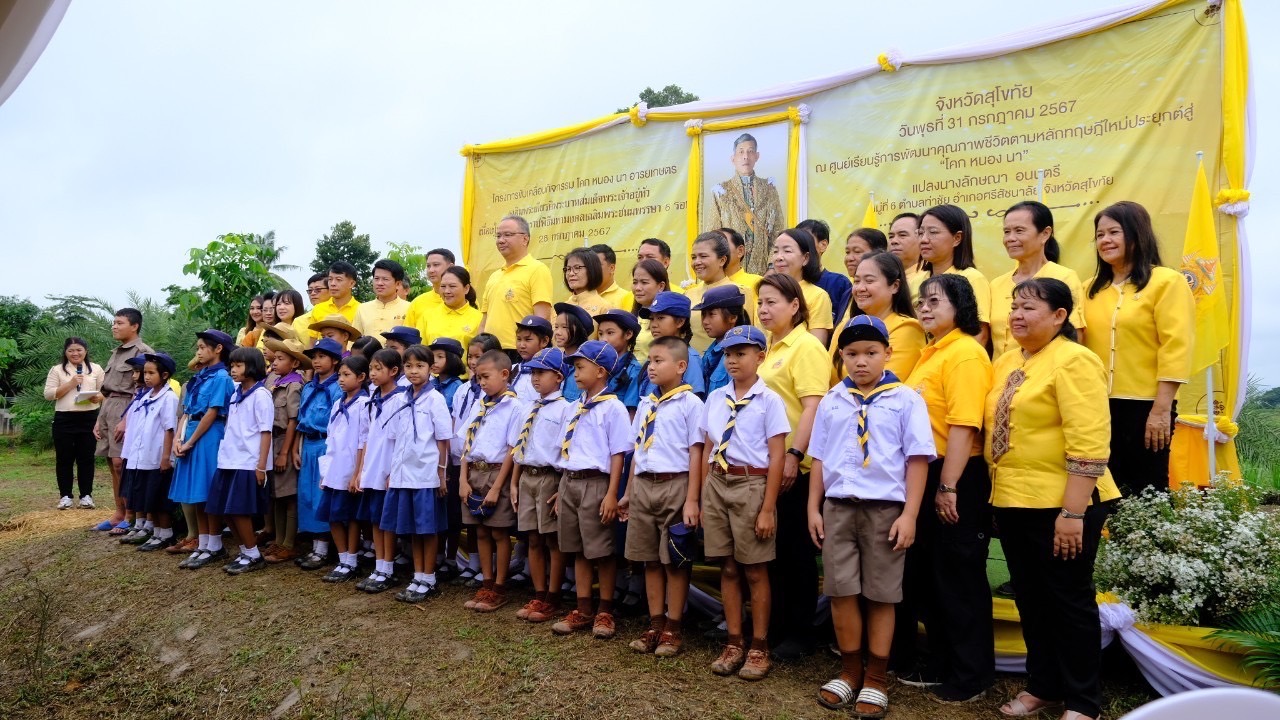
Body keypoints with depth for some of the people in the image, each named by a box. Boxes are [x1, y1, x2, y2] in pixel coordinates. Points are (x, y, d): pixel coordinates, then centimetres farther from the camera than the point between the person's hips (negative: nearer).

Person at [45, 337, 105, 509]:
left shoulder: (96, 369, 9)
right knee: (64, 458, 5)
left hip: (89, 419, 0)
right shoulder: (57, 370, 6)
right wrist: (70, 384, -11)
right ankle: (65, 496, 13)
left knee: (86, 458, 4)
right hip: (64, 419, 0)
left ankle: (86, 495, 11)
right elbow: (48, 394, -1)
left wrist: (98, 397, -15)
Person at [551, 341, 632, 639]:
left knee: (602, 551, 2)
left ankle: (605, 612, 15)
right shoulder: (575, 407, 13)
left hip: (595, 483, -7)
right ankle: (582, 610, 22)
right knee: (578, 550, 13)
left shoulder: (612, 407, -9)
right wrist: (561, 491, 16)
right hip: (570, 482, 7)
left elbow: (618, 454, -11)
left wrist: (612, 494, -16)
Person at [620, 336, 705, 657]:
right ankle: (655, 625, 21)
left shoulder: (690, 403, -7)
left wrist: (691, 500, -14)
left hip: (674, 485, -6)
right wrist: (628, 492, 17)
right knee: (649, 559, 11)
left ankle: (674, 628, 14)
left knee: (675, 561, 3)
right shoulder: (645, 404, 13)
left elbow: (696, 453, -10)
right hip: (643, 486, 6)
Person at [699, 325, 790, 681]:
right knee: (728, 568, 11)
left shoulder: (769, 400, -7)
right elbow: (708, 450, 12)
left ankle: (759, 648, 20)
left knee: (755, 570, 6)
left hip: (751, 485, -5)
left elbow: (777, 457, -8)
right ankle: (733, 643, 24)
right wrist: (703, 499, 10)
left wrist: (768, 508, -11)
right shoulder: (715, 398, 8)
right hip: (717, 484, 5)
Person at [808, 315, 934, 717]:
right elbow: (819, 458, 12)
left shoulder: (906, 400, -2)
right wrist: (814, 508, 7)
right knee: (841, 592, 6)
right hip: (838, 506, 3)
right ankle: (850, 670, 23)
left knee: (881, 595, 6)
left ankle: (876, 679, 20)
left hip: (885, 508, -3)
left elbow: (917, 459, -4)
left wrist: (909, 515, -9)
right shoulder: (831, 401, 8)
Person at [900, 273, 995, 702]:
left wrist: (948, 486, -23)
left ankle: (972, 675, 19)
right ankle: (941, 665, 32)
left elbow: (964, 425, -22)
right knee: (925, 575, 17)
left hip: (957, 479, -9)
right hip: (926, 474, 10)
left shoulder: (965, 353, -15)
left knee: (960, 579, 3)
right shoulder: (930, 353, 14)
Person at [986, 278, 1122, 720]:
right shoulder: (1006, 363, 11)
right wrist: (997, 493, 15)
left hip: (1060, 505, -7)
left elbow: (1089, 444, -19)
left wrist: (1073, 512, -22)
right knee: (1031, 598, 17)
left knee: (1068, 600, 6)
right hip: (1013, 501, 8)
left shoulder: (1073, 361, -13)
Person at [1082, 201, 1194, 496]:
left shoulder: (1167, 282, -2)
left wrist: (1162, 409, -15)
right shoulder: (1092, 289, 13)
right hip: (1098, 406, 5)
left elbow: (1175, 349, -9)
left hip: (1144, 406, -5)